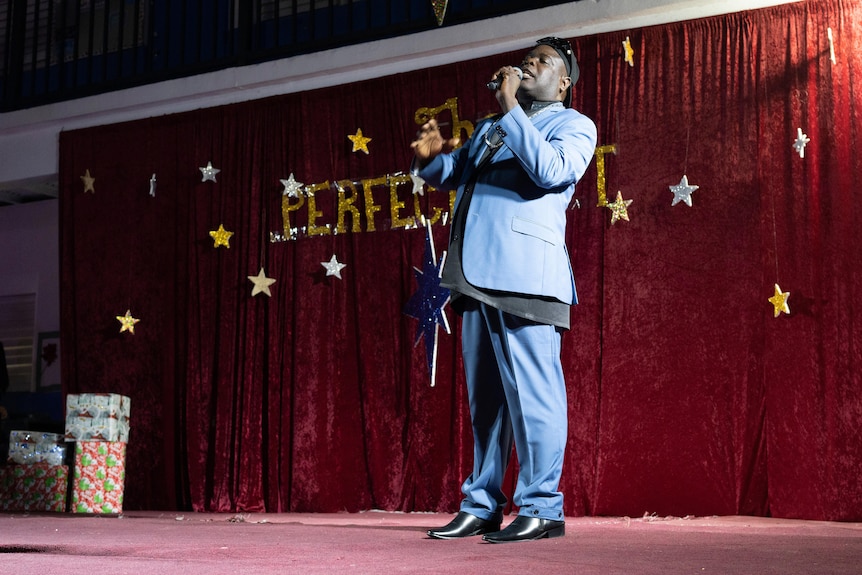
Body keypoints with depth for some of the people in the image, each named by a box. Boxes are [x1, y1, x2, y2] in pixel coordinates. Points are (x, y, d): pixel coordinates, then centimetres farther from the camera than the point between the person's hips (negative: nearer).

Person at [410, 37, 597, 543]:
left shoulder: (573, 125, 6)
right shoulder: (491, 127, 26)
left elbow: (552, 170, -14)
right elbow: (447, 175, 25)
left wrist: (511, 109, -11)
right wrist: (431, 155, 3)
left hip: (524, 274, -7)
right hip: (477, 274, 7)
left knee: (531, 392, -7)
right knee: (484, 396, 10)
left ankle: (542, 509, -1)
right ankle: (482, 506, 16)